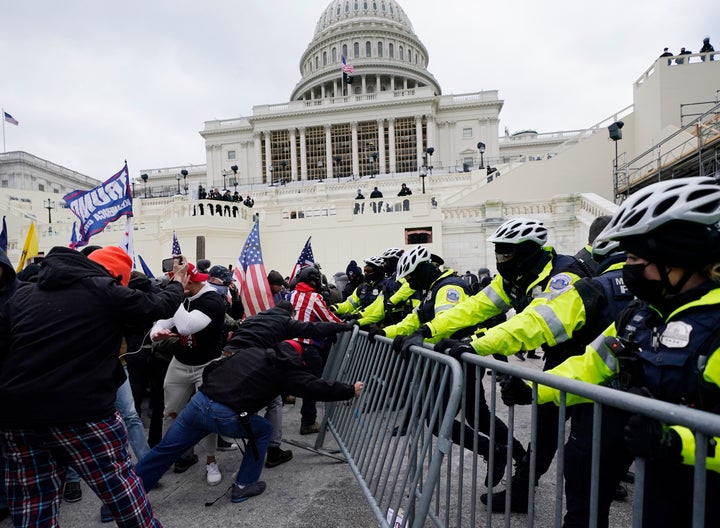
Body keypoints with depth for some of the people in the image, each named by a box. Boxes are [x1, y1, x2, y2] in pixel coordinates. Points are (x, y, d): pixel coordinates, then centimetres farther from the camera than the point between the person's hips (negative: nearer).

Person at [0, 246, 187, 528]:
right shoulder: (105, 291, -4)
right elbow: (161, 306, 5)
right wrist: (177, 282, 24)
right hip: (81, 411, -5)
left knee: (32, 500, 16)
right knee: (118, 483, 12)